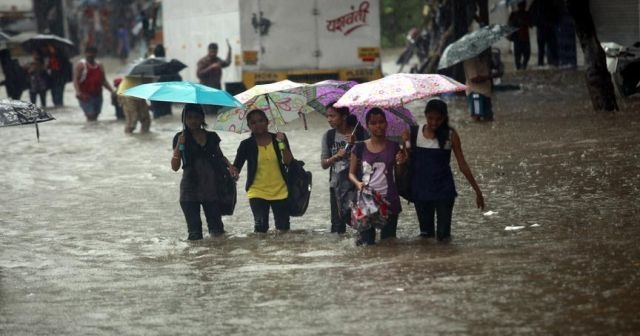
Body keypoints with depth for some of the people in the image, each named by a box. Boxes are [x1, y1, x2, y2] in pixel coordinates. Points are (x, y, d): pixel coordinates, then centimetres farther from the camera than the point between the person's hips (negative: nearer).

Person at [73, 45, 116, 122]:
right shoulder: (81, 65, -3)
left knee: (95, 115, 9)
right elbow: (76, 79, -12)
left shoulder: (99, 66, 15)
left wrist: (112, 90, 6)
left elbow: (104, 81, 19)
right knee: (91, 115, -17)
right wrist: (78, 92, -27)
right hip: (85, 96, -6)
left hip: (97, 95, 6)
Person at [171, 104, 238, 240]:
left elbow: (220, 156, 23)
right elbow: (175, 167, -4)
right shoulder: (181, 137, 1)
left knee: (217, 230, -1)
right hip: (190, 188, -2)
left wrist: (229, 166, 3)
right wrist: (179, 145, -16)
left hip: (211, 187, 3)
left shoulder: (211, 137, 9)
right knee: (195, 234, -6)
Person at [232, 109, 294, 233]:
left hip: (280, 191, 1)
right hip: (257, 192, -1)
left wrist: (282, 143, -15)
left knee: (283, 227, 3)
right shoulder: (247, 145, 1)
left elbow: (288, 161, -5)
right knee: (261, 226, -14)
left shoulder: (278, 139, 4)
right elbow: (236, 167, -3)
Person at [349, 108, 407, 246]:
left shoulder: (393, 147, 6)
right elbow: (351, 173, 10)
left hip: (389, 200, 1)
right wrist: (357, 183, -10)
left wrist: (401, 163, -8)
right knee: (367, 242, -4)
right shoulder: (360, 148, 3)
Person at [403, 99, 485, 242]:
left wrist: (477, 191, -1)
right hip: (421, 191, 1)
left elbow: (462, 165, 0)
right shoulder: (414, 133, 0)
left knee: (443, 235, -5)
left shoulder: (450, 135, -3)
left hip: (443, 189, -1)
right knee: (426, 235, 5)